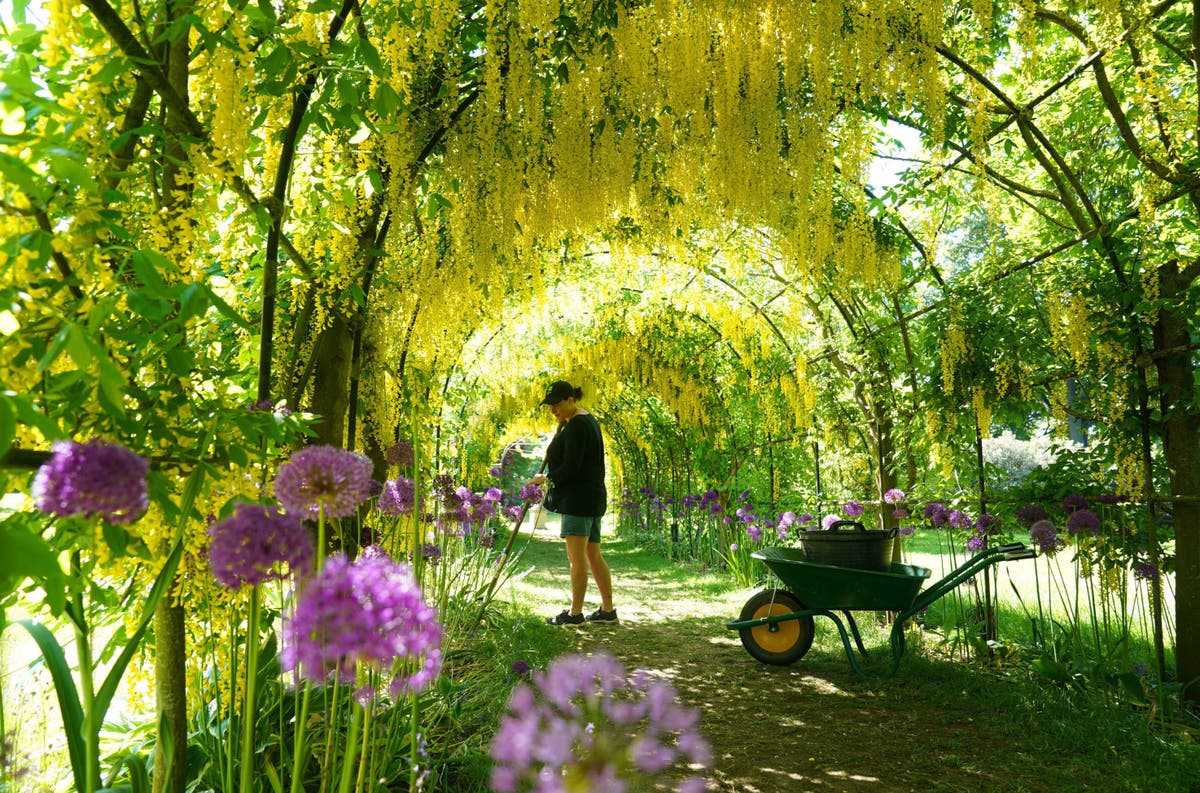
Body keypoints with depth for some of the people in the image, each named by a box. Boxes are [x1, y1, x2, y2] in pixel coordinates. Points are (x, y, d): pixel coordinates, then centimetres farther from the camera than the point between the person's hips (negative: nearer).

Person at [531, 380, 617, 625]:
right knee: (594, 556, 13)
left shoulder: (577, 426, -15)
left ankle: (575, 613, 2)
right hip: (592, 496, 11)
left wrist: (545, 478, -5)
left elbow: (570, 468, -19)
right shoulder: (588, 420, 17)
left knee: (577, 558, -4)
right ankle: (607, 609, 18)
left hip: (579, 499, -11)